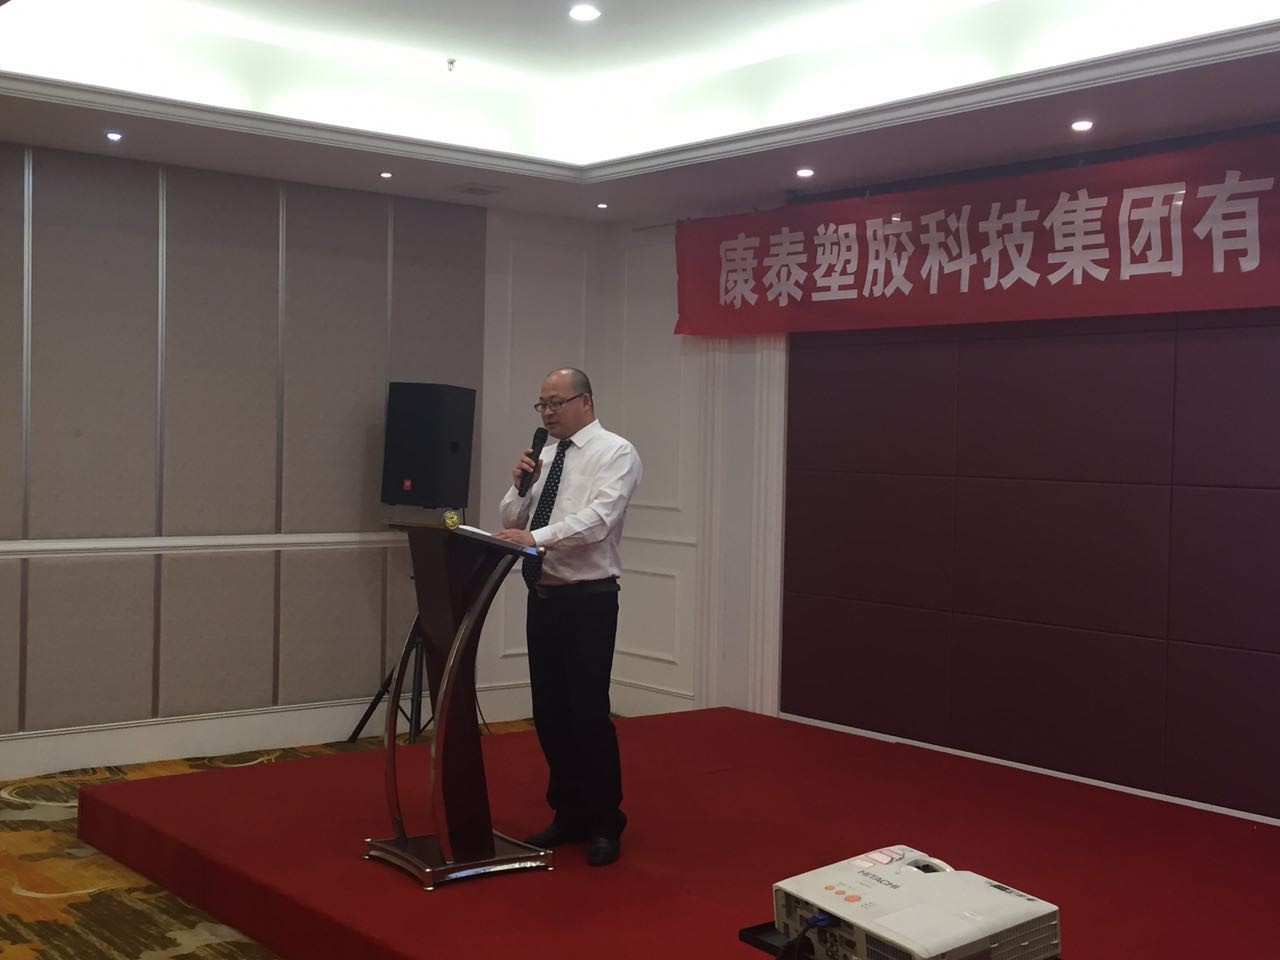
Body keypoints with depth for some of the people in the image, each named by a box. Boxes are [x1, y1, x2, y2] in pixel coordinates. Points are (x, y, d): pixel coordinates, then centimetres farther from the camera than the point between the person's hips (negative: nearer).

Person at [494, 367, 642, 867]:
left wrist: (537, 538, -32)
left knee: (588, 713, -4)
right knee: (549, 713, 12)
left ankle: (605, 824, 10)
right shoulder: (544, 456, 13)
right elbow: (511, 523, 14)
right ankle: (569, 813, 25)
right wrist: (519, 486, -4)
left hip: (587, 601, -7)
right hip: (542, 598, 7)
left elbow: (597, 519, -22)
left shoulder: (615, 452, -7)